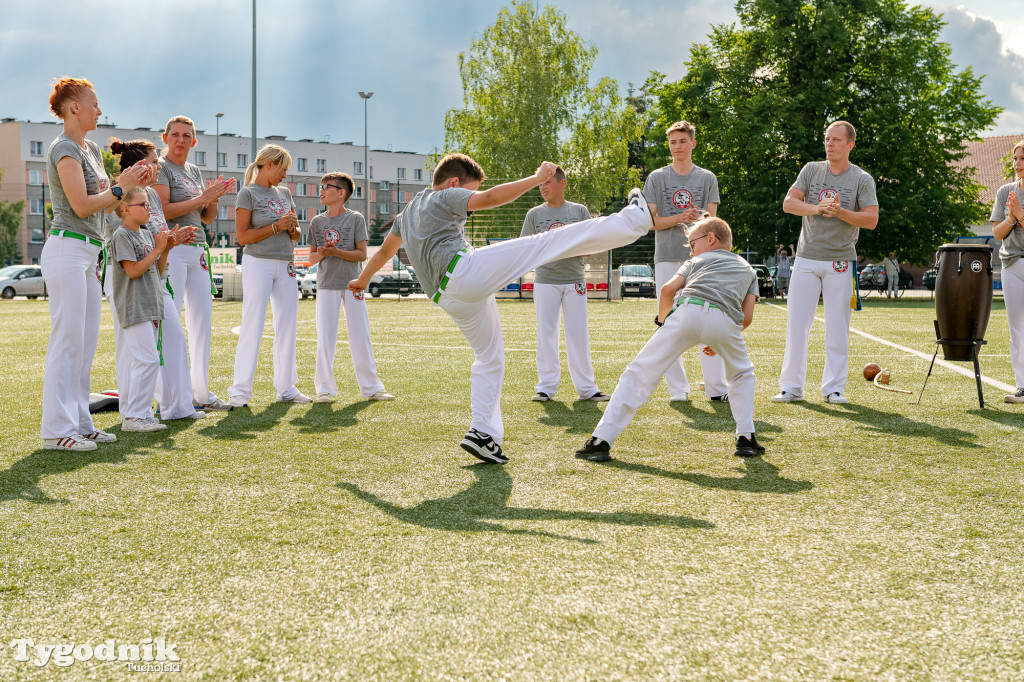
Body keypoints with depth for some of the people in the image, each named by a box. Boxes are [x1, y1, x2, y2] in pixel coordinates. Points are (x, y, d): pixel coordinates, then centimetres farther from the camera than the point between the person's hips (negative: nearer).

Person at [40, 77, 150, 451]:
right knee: (67, 340, -9)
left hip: (88, 252, 10)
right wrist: (121, 187, -7)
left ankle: (79, 423, 14)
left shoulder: (91, 149, 18)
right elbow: (82, 205, -16)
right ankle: (56, 430, -5)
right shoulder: (64, 148, -10)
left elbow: (101, 201, 19)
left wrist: (127, 183, 5)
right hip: (67, 249, -9)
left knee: (86, 341, 9)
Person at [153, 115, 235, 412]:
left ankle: (201, 392, 13)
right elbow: (163, 211, -14)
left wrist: (215, 197, 2)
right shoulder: (161, 167, -2)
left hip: (198, 251, 8)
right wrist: (201, 198, -14)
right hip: (172, 249, -8)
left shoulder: (195, 172, 19)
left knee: (202, 320, 7)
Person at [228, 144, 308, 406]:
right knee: (252, 327, -8)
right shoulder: (248, 193, -3)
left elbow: (297, 235, 21)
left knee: (287, 328, 7)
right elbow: (243, 236, -11)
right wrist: (276, 227, -15)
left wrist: (293, 228, -2)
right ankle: (240, 390, -6)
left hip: (285, 266, 7)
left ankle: (286, 388, 15)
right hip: (258, 263, -7)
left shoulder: (284, 193, 17)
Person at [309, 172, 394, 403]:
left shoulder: (355, 219, 0)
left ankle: (371, 387, 10)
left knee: (361, 337, 2)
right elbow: (311, 257, 9)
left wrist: (337, 252, -18)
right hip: (326, 284, 2)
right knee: (325, 337, -1)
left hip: (352, 284, -1)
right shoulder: (317, 222, 7)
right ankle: (324, 388, 5)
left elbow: (362, 254, -4)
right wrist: (321, 254, -14)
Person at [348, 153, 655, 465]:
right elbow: (491, 198, -10)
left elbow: (384, 252, 42)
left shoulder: (407, 213, 31)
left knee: (489, 358, 19)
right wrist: (537, 178, -8)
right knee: (549, 242, -16)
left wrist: (362, 280, 58)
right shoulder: (446, 197, 7)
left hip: (450, 299, 9)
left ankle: (483, 433, 10)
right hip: (466, 271, -8)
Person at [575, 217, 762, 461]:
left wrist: (662, 320, 28)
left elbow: (669, 289, 13)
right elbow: (747, 318, 24)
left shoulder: (698, 261, 32)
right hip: (726, 320, 2)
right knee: (742, 375, 31)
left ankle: (601, 441, -3)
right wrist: (719, 341, 37)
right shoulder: (747, 268, 37)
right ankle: (746, 439, 19)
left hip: (689, 310, -1)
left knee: (640, 374, 3)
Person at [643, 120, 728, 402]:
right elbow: (649, 221, 2)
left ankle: (716, 387, 2)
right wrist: (679, 218, -13)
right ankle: (678, 389, 7)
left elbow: (711, 220, 4)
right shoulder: (657, 178, 8)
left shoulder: (707, 178, 10)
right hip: (667, 259, 0)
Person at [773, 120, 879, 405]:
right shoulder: (811, 170, 9)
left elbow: (871, 220, -7)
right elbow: (788, 203, 0)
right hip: (806, 258, 2)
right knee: (797, 324, 0)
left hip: (840, 261, -2)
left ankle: (833, 387, 10)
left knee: (837, 327, 1)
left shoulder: (862, 179, 1)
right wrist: (817, 209, -16)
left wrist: (840, 212, -21)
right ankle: (791, 386, 6)